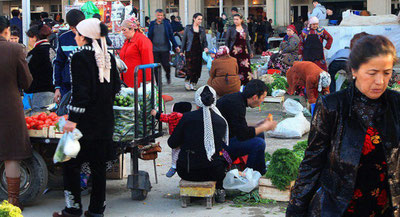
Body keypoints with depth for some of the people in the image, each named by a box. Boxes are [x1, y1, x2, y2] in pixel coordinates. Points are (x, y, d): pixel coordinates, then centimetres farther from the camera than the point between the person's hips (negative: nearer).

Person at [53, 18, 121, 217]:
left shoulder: (80, 57, -13)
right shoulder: (108, 57, 6)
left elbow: (80, 92, -19)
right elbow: (116, 87, 12)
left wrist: (73, 119, -18)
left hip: (85, 121, -7)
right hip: (105, 121, 7)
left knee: (71, 163, 5)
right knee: (99, 164, 11)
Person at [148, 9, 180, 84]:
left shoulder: (166, 23, 4)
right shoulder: (152, 24, 5)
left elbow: (171, 35, 6)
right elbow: (149, 36, 9)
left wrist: (176, 46, 2)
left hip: (164, 49, -1)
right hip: (154, 49, 1)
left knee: (166, 65, -2)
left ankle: (168, 75, 31)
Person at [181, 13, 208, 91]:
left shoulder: (202, 29, 11)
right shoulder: (188, 28, 3)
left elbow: (204, 40, 14)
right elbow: (184, 39, 5)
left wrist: (205, 47, -6)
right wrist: (182, 51, 2)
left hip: (199, 51, 3)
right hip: (190, 51, -3)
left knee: (197, 68, 0)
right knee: (190, 67, -12)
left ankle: (193, 84, 12)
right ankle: (187, 81, 9)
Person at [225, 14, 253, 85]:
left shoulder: (245, 28, 9)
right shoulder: (231, 29, 0)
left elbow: (247, 40, 14)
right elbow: (227, 41, 2)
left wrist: (250, 51, 12)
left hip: (244, 51, 3)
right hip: (234, 52, -3)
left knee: (246, 68, -4)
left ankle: (246, 84, 3)